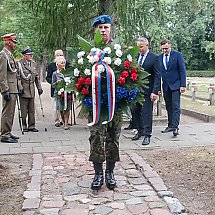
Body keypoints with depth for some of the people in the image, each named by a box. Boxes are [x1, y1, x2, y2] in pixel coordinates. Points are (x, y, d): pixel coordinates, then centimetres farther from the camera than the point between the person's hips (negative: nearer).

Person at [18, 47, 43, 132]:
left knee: (32, 110, 8)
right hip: (23, 89, -6)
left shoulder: (33, 63, 13)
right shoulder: (19, 63, -7)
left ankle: (31, 126, 16)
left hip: (32, 90, 6)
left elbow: (37, 76, 17)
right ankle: (24, 126, 11)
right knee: (24, 110, 1)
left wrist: (39, 88, 13)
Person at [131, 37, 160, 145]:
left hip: (147, 90, -5)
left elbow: (157, 76, -10)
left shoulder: (154, 58, -7)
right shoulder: (135, 56, 7)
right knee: (135, 111, 12)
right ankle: (140, 131, 30)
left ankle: (147, 135, 8)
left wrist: (155, 92, -17)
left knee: (146, 112, -2)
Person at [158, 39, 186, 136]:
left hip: (175, 85, -4)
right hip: (165, 86, 4)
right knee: (168, 107, 9)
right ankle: (170, 125, 18)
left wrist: (183, 85, -11)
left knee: (176, 107, -9)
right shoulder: (159, 57, 8)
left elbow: (182, 70, -4)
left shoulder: (177, 55, -3)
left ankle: (175, 127, -12)